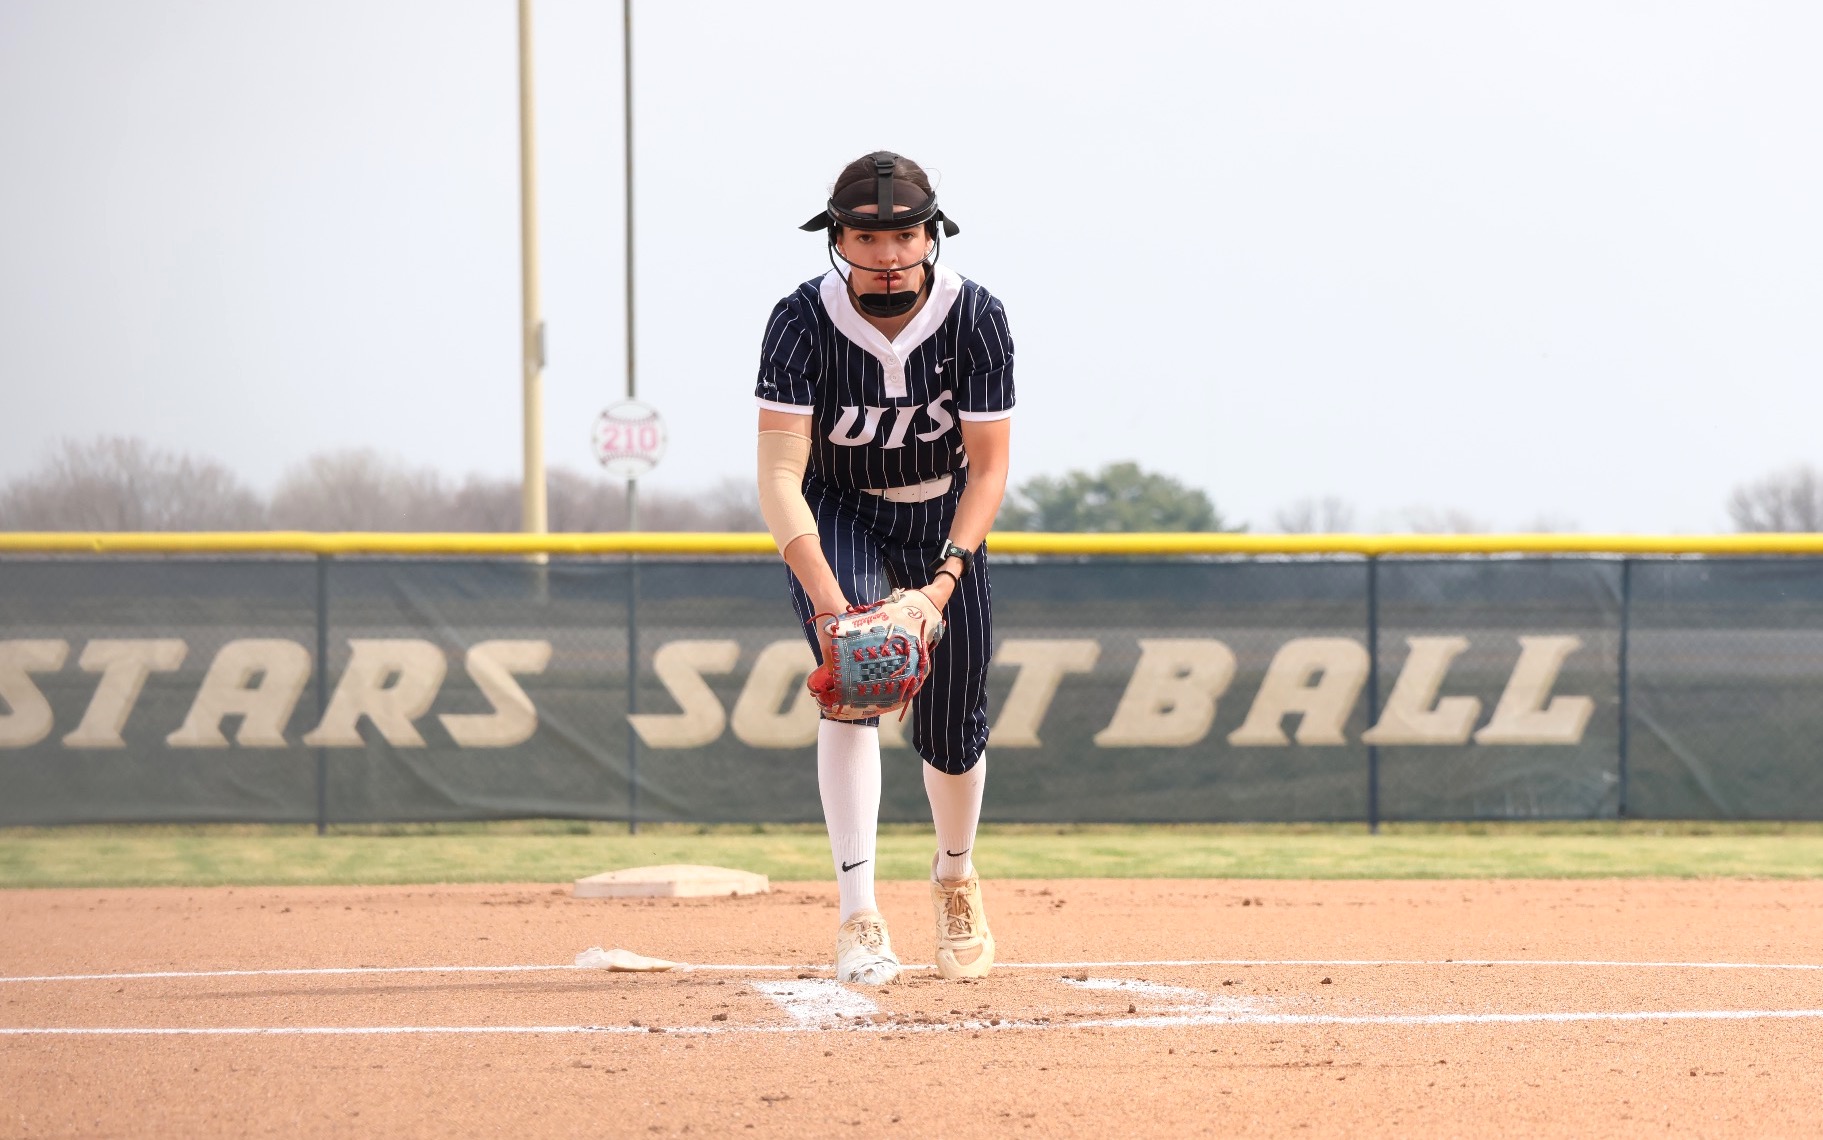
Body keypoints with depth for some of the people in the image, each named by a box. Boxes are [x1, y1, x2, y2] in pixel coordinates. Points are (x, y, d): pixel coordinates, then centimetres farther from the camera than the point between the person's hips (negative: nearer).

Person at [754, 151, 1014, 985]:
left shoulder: (974, 317, -23)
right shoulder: (804, 320, -28)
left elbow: (989, 467, -17)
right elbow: (779, 476, -33)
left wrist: (946, 578, -32)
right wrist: (829, 603, -45)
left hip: (944, 518, 2)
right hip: (835, 517, -2)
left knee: (951, 731, 5)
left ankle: (956, 875, 37)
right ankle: (859, 918, -26)